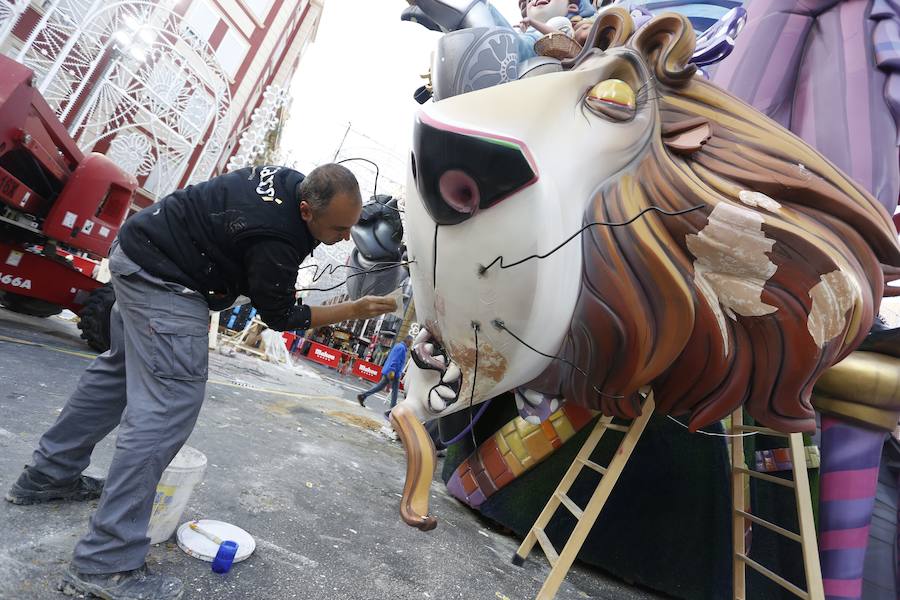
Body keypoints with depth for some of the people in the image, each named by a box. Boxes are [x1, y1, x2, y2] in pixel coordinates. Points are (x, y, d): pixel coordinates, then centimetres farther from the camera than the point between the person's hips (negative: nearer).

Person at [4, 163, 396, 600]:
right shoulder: (275, 242, -30)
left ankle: (48, 475, 40)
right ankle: (106, 564, -8)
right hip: (162, 279, -11)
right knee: (169, 404, -14)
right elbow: (279, 317, -15)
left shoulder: (291, 181, -3)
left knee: (123, 368, 22)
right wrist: (354, 311, -17)